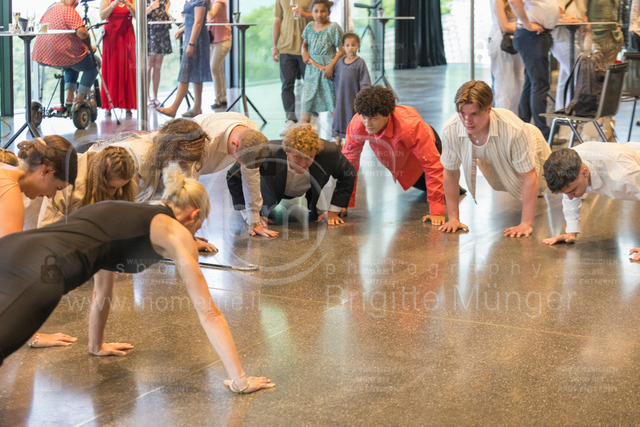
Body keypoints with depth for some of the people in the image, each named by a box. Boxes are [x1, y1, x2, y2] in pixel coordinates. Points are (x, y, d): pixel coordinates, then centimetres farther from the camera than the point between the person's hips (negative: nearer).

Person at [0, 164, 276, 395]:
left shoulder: (128, 213, 39)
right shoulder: (177, 232, 19)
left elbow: (101, 292, 51)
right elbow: (208, 313, 18)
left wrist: (97, 345, 65)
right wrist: (239, 381, 22)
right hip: (39, 270, -8)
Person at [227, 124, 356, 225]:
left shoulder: (329, 154, -41)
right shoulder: (267, 155, -45)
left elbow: (348, 175, -18)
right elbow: (233, 177, -28)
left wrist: (333, 211, -17)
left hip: (310, 192, 1)